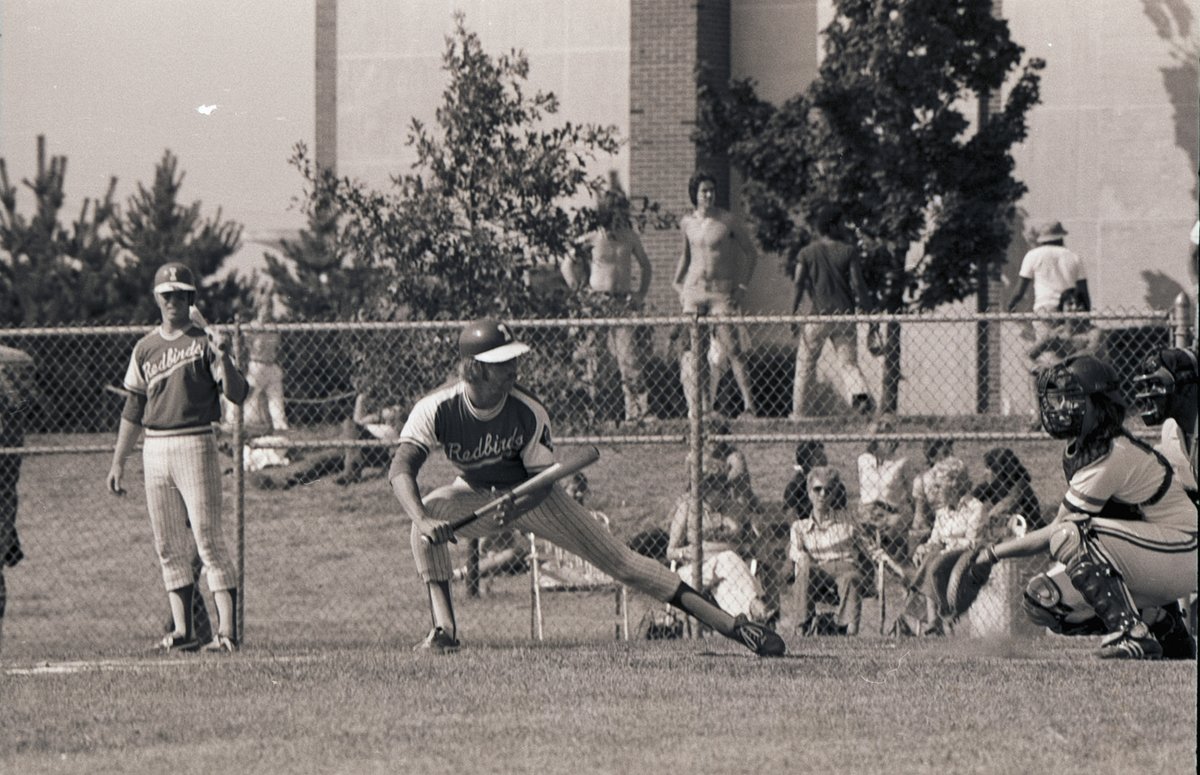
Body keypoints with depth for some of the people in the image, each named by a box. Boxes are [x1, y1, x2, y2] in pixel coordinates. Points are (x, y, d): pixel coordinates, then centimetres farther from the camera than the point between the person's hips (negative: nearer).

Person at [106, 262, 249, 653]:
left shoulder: (205, 341, -2)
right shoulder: (145, 348, 13)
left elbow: (237, 394, -11)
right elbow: (133, 409, 18)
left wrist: (224, 361, -29)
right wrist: (118, 462, 16)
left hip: (195, 444, -6)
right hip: (154, 451, 6)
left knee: (208, 539, -10)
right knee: (168, 546, 5)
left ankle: (226, 630, -12)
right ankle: (184, 631, 10)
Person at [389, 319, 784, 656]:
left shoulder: (528, 412, -27)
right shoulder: (436, 409, -28)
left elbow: (544, 480, -21)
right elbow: (401, 467, -38)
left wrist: (516, 508, -44)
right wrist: (422, 519, -57)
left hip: (531, 496, -1)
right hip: (475, 495, 1)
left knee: (619, 560, -9)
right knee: (428, 511, -31)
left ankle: (732, 625, -11)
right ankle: (443, 627, -27)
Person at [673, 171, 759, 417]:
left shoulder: (727, 220, -4)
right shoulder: (687, 222, 9)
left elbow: (751, 252, 3)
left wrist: (742, 285, -3)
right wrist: (678, 282, 20)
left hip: (721, 291, -4)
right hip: (693, 290, 4)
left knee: (730, 347, -13)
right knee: (694, 349, 0)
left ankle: (749, 403, -15)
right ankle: (704, 405, 7)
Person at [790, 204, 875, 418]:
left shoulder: (806, 253, 2)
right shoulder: (848, 251, 3)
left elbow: (798, 285, -4)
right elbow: (858, 284, -2)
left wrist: (793, 313, 1)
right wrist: (868, 311, 2)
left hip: (818, 315, -1)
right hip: (845, 314, 1)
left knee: (805, 364, 11)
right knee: (848, 363, 2)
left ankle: (797, 413, 13)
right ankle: (859, 393, -28)